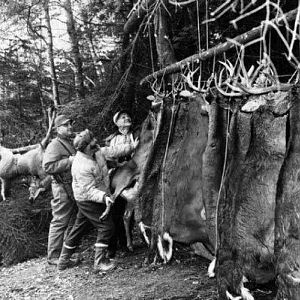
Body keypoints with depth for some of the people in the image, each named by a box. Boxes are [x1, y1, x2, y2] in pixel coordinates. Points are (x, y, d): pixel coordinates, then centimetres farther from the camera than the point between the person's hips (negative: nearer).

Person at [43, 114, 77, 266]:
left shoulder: (72, 143, 18)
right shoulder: (55, 145, -10)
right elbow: (48, 166, -22)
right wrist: (69, 161, -21)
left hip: (75, 187, 9)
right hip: (63, 188, -9)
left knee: (72, 222, 15)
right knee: (59, 222, -4)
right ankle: (53, 256, 5)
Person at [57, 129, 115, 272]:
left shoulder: (86, 155, 1)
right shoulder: (83, 167, -29)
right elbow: (89, 191, -29)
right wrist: (103, 197, -41)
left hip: (84, 200, 10)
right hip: (89, 201, -10)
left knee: (79, 227, 17)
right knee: (106, 227, -3)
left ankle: (63, 260, 28)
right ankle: (100, 262, 2)